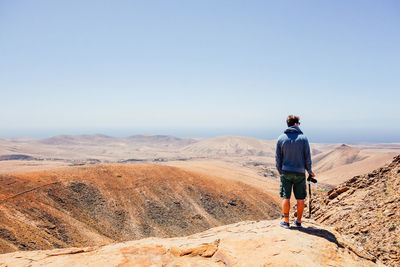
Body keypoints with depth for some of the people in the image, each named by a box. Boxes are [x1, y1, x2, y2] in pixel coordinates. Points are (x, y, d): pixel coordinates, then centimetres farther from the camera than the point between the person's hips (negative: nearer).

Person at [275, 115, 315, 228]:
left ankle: (286, 221, 11)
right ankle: (298, 221, 18)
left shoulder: (281, 138, 0)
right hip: (300, 172, -1)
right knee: (300, 199, 10)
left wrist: (280, 170, 14)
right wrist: (309, 171, 10)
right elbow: (307, 157, -2)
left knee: (286, 198, 6)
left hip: (286, 172, 1)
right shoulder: (303, 138, -4)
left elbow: (278, 157, 2)